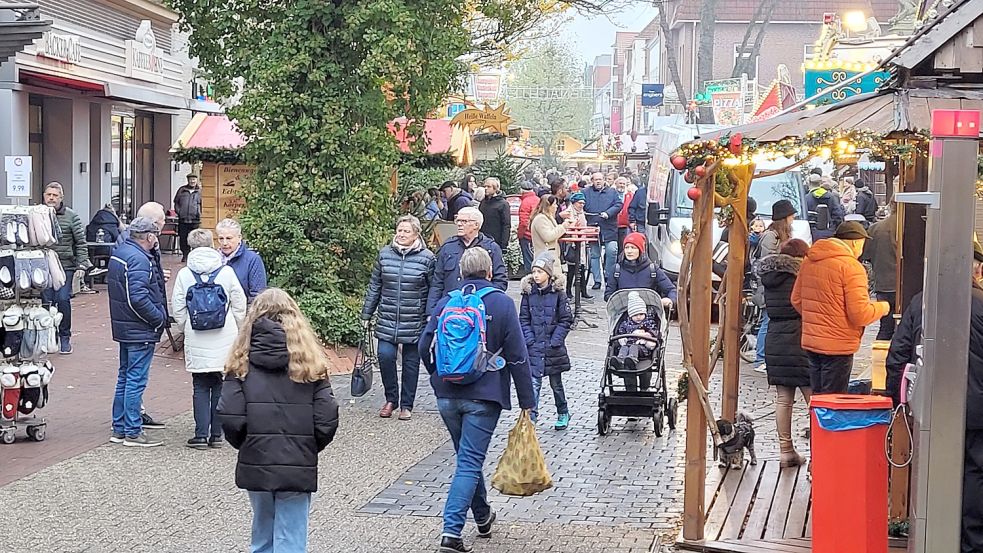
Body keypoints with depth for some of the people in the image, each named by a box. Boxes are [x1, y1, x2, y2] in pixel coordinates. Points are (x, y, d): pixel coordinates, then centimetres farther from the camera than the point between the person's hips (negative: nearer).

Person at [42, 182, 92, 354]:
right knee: (46, 301, 2)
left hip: (65, 266, -2)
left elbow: (80, 242, 3)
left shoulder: (71, 216, 0)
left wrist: (82, 262, -5)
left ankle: (65, 337, 8)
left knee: (63, 300, -5)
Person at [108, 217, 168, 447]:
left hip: (123, 328, 10)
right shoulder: (138, 259, -20)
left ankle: (119, 428, 24)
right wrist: (160, 318, -16)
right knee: (136, 380, -3)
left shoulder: (119, 252, 10)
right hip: (140, 331, -10)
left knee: (125, 378, 17)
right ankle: (133, 432, 3)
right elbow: (138, 298, -27)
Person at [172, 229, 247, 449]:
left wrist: (185, 331, 17)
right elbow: (240, 305, 2)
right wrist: (239, 331, 17)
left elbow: (177, 309, 1)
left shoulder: (184, 274, -2)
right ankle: (216, 434, 10)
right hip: (224, 338, 0)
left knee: (200, 387, 6)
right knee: (220, 386, 8)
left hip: (196, 340, 0)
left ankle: (201, 434, 2)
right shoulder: (227, 272, -2)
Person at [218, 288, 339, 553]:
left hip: (254, 465, 1)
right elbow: (327, 419, -5)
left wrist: (245, 445, 11)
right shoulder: (310, 362, 0)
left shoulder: (243, 362, 0)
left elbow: (230, 418, -7)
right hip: (298, 468, -1)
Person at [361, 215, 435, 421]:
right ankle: (391, 399, 11)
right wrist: (367, 314, 10)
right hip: (387, 319, 2)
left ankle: (406, 405, 20)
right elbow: (374, 286, 11)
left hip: (415, 322, -2)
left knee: (411, 362, 7)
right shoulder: (384, 254, 4)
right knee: (385, 356, -10)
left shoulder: (427, 258, -4)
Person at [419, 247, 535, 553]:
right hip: (484, 397, -4)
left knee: (468, 458, 20)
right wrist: (527, 402, -2)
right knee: (469, 463, -4)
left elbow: (424, 347, 6)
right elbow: (518, 357, -7)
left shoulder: (445, 303, 4)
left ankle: (483, 517, 37)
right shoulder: (502, 303, -6)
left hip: (447, 397, 4)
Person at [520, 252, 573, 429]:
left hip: (553, 346, -1)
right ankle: (531, 415, -9)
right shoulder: (528, 293, 1)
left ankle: (563, 414, 30)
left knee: (556, 383, 13)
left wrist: (555, 341, -13)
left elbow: (566, 320, -5)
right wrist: (529, 339, -8)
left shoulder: (558, 294, -6)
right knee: (534, 382, -9)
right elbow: (524, 319, 3)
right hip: (534, 346, 1)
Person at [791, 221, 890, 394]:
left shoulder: (809, 261, 8)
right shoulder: (851, 267, -16)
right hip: (837, 346, -7)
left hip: (810, 341, 7)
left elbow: (796, 299, 15)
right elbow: (859, 315, -17)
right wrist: (881, 308, 0)